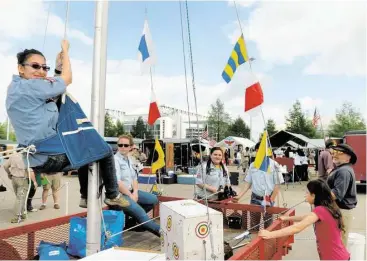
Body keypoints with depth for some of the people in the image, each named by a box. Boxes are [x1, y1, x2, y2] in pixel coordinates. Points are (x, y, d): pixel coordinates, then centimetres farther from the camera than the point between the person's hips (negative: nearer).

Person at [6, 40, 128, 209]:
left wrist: (58, 67, 10)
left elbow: (53, 96, 16)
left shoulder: (16, 87, 12)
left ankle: (87, 197, 35)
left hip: (37, 158, 10)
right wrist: (65, 51, 2)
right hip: (49, 158, -10)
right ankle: (113, 196, 16)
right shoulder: (30, 86, -18)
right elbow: (67, 80, -12)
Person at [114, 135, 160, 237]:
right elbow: (117, 183, -19)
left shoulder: (130, 159, 11)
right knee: (140, 212, -22)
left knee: (153, 199, 5)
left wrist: (135, 192, -3)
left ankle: (132, 218, 5)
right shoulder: (115, 160, -13)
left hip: (130, 191, 9)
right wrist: (130, 196, -15)